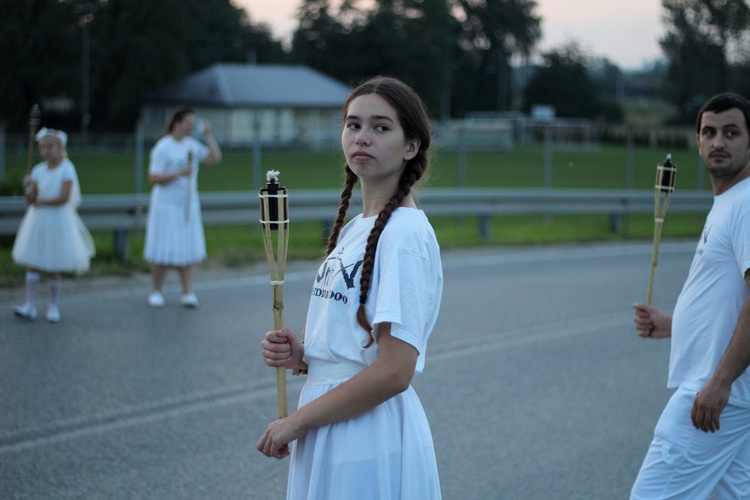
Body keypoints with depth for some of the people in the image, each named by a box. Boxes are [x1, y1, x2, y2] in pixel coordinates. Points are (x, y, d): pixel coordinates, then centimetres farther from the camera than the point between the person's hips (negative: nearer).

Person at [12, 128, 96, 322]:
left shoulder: (66, 169, -8)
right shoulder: (38, 170, 4)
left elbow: (64, 197, -17)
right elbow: (31, 199, 2)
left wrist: (41, 201, -13)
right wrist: (28, 188, -17)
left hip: (58, 220, -4)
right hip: (38, 221, 4)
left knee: (54, 268, 4)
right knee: (32, 263, -1)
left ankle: (54, 307, 16)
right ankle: (30, 306, 1)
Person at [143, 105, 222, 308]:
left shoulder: (192, 144, 8)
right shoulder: (163, 147, -10)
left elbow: (215, 158, 7)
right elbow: (154, 177, -14)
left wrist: (208, 135, 0)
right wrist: (179, 173, -24)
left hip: (188, 204, 5)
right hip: (166, 205, -5)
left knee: (188, 250, 1)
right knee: (163, 252, -2)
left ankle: (188, 293, 2)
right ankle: (156, 292, 10)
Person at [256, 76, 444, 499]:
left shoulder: (406, 233, -16)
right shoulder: (351, 230, 10)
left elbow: (393, 372, -22)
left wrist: (295, 422, -14)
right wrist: (301, 354, 0)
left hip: (373, 434, -8)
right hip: (329, 431, 8)